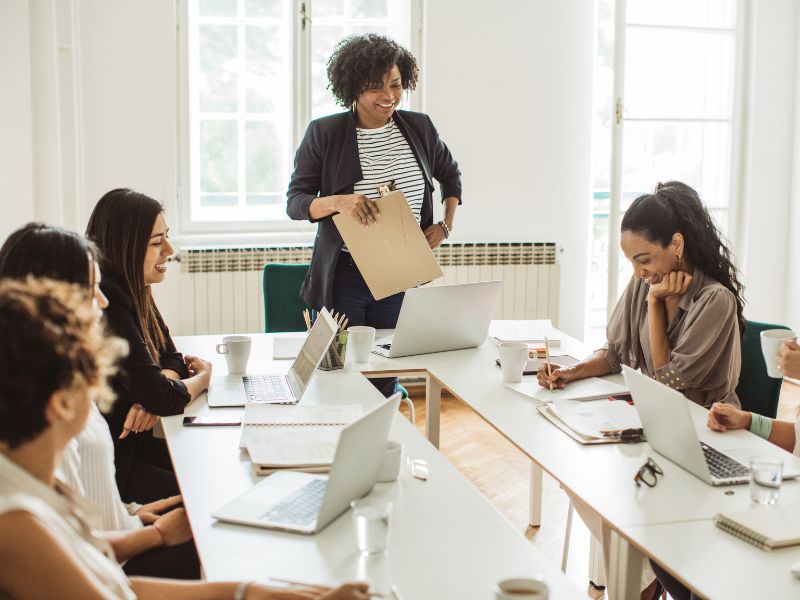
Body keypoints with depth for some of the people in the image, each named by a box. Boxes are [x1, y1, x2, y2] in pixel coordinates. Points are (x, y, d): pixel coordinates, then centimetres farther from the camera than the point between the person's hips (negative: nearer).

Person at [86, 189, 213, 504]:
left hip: (131, 444, 9)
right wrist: (204, 376, -4)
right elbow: (161, 397, -25)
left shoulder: (133, 291, 5)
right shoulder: (106, 307, -24)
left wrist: (150, 397, -13)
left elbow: (171, 358, 10)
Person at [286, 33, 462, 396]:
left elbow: (450, 175, 22)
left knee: (387, 382, 9)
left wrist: (446, 225, 7)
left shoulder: (420, 128, 4)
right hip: (344, 276, -3)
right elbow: (295, 202, -5)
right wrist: (338, 202, -24)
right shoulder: (324, 134, -6)